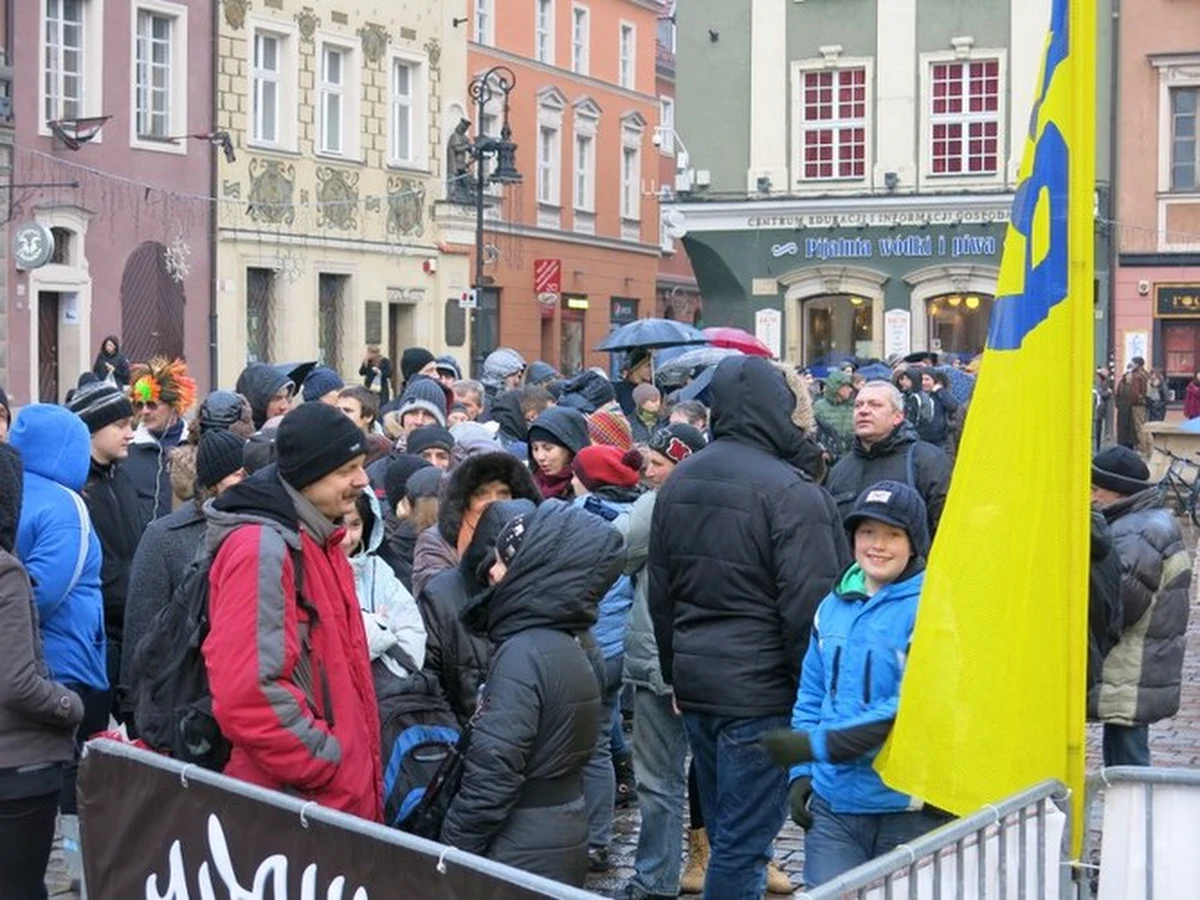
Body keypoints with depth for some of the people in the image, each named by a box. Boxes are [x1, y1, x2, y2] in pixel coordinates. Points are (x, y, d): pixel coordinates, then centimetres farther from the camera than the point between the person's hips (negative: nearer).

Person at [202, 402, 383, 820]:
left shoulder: (318, 542, 13)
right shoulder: (261, 549, -18)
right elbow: (246, 694, -26)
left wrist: (360, 770, 15)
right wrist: (331, 764, -19)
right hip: (294, 799, -9)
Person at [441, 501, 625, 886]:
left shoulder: (524, 654, -20)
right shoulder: (578, 645, 7)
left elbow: (492, 771, -23)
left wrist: (454, 850, -14)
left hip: (520, 853, -8)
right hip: (565, 836, 9)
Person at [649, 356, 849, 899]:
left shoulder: (680, 481, 9)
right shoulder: (790, 491, -16)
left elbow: (661, 591, 17)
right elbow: (806, 608, -17)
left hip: (696, 684, 8)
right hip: (761, 691, -8)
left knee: (726, 830, 18)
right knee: (744, 840, -2)